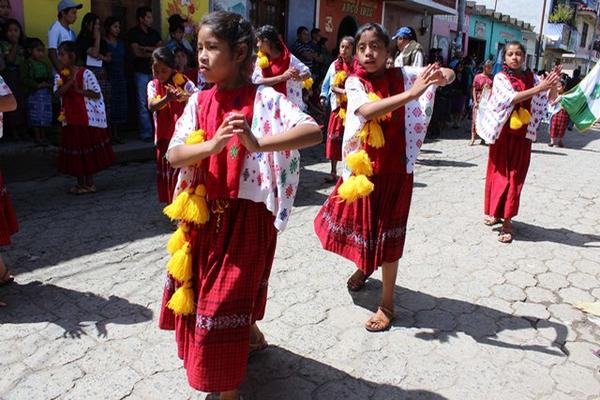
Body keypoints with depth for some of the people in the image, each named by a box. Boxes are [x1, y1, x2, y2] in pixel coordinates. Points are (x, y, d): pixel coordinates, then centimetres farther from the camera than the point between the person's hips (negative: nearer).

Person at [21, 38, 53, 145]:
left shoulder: (45, 64, 14)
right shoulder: (27, 64, -3)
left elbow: (51, 78, 15)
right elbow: (24, 80, -10)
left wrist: (48, 84, -7)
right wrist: (37, 85, -18)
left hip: (46, 93, 5)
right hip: (33, 93, -5)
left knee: (45, 116, 7)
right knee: (36, 116, -3)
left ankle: (43, 136, 18)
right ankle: (37, 137, 5)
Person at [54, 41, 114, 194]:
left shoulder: (85, 73, -8)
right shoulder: (60, 75, 5)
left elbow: (97, 94, -10)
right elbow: (58, 92, -12)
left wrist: (79, 90, -18)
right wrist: (71, 80, -19)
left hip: (87, 119, -5)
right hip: (70, 120, 5)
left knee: (88, 150, 4)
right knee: (74, 151, 8)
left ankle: (90, 183, 17)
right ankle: (81, 184, 20)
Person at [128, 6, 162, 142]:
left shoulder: (154, 33, 15)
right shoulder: (134, 32, 2)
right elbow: (137, 52, -7)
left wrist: (146, 48, -8)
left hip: (155, 70, 4)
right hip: (141, 71, -4)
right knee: (143, 104, -4)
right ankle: (146, 133, -1)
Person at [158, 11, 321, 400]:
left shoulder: (264, 99, -12)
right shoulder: (199, 101, 2)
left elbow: (313, 132, -26)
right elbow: (174, 155, -7)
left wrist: (257, 143, -40)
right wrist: (213, 144, -26)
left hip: (246, 215, -6)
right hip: (204, 213, 6)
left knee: (229, 299, 2)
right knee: (200, 290, 20)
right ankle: (249, 333, 49)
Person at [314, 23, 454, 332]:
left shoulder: (401, 75, -2)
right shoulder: (355, 83, -5)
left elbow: (446, 74, 4)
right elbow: (367, 110, -27)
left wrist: (443, 75, -21)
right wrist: (412, 93, -34)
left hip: (394, 170, -1)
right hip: (362, 168, 1)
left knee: (387, 234, 4)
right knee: (358, 223, 17)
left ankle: (387, 304, 20)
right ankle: (363, 266, 51)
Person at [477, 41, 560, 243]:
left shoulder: (531, 78, 6)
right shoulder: (500, 78, -4)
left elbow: (550, 98, 7)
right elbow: (512, 97, -20)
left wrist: (553, 84, -12)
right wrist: (539, 88, -26)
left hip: (522, 136, 3)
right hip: (503, 134, -2)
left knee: (515, 175, 2)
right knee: (499, 172, 6)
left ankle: (507, 220, 5)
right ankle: (495, 211, 23)